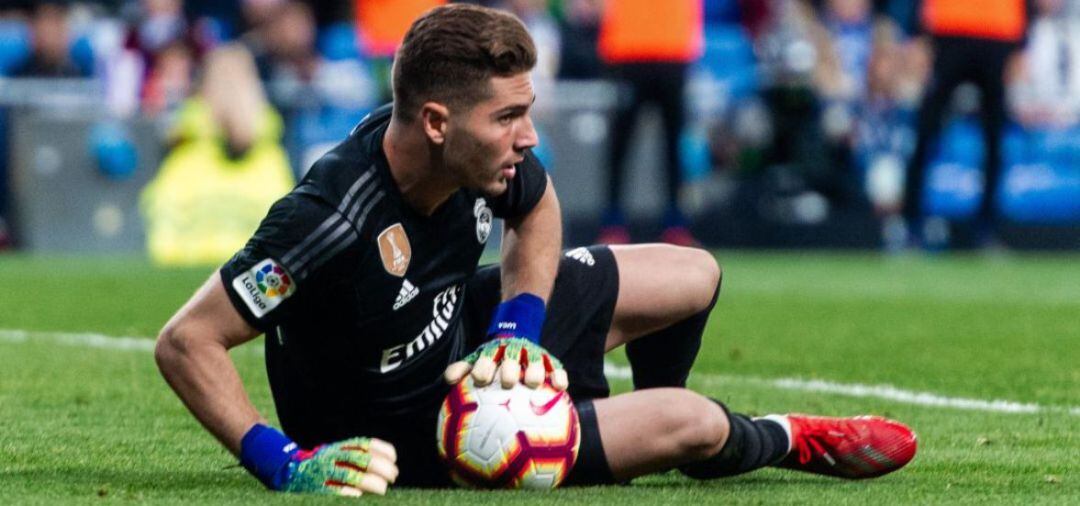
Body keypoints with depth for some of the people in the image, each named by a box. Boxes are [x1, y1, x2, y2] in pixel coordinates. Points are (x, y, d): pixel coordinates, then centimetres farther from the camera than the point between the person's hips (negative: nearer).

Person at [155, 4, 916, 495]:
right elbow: (186, 342, -36)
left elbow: (537, 211, 8)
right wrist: (284, 464, -40)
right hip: (398, 436, -8)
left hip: (463, 335, 8)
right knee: (689, 422, -16)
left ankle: (639, 437, 41)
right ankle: (790, 444, 21)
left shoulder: (480, 154, -17)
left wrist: (516, 326, -8)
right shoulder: (332, 218, -39)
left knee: (693, 277, 11)